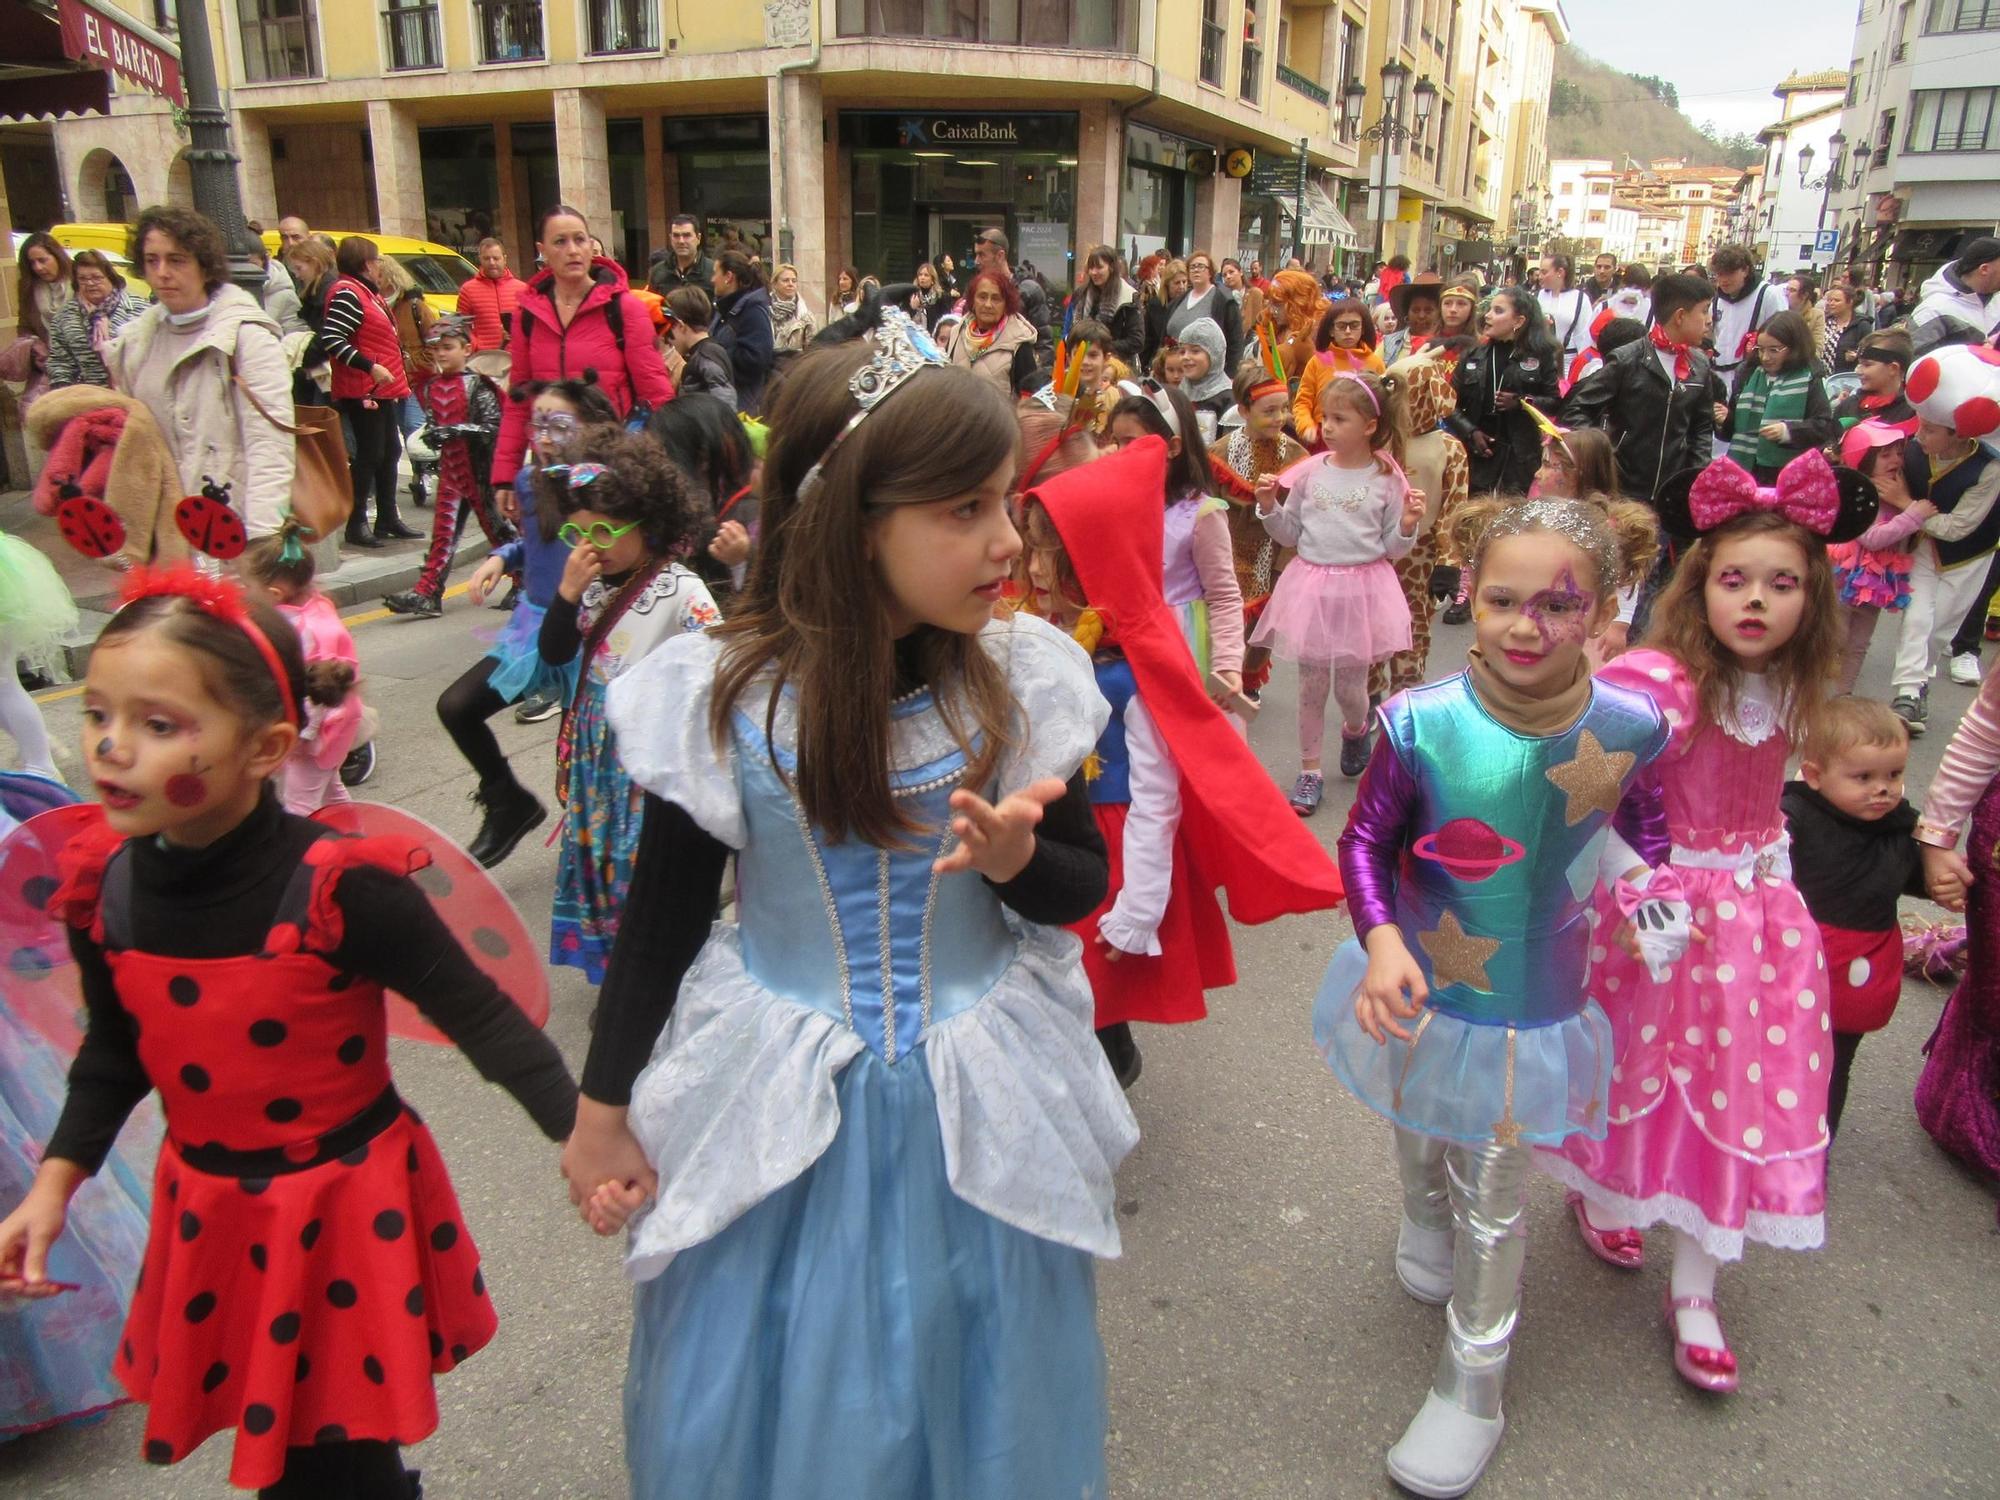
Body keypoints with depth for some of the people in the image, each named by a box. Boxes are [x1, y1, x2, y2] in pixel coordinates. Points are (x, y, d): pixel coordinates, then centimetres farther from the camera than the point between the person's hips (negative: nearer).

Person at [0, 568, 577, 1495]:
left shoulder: (341, 887, -25)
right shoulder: (102, 885, -8)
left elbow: (484, 1022, -20)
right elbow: (115, 1047, 10)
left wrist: (589, 1138, -25)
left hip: (348, 1214, -5)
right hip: (210, 1215, 5)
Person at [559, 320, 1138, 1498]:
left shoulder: (1025, 678, -12)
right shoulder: (722, 698, -16)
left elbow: (1085, 881, 1)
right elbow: (664, 918, -3)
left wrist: (1016, 859, -23)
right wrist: (602, 1112, 5)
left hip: (979, 1102, 2)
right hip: (780, 1102, -1)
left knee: (981, 1396, 21)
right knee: (775, 1401, 18)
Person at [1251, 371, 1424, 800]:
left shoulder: (1387, 478, -4)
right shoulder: (1311, 472, 0)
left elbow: (1393, 548, 1)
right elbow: (1290, 535, 8)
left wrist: (1408, 526, -19)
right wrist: (1270, 507, -8)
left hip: (1362, 589, -2)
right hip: (1312, 585, 2)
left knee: (1350, 687, 7)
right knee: (1311, 685, 7)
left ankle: (1355, 729, 43)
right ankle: (1309, 771, 21)